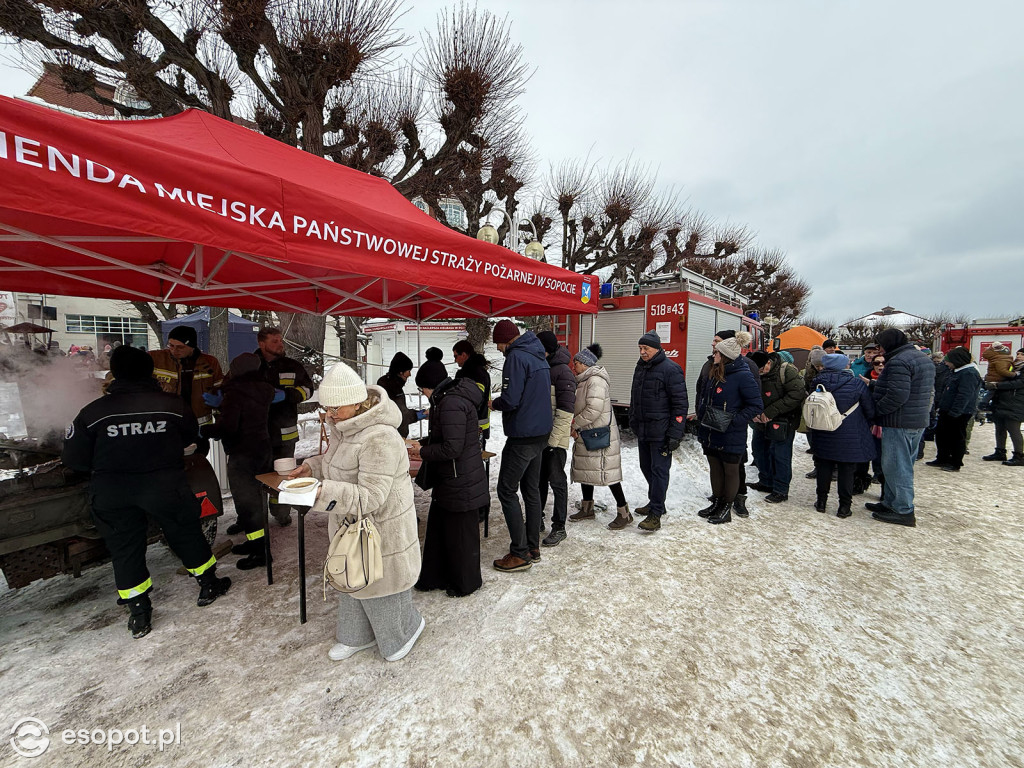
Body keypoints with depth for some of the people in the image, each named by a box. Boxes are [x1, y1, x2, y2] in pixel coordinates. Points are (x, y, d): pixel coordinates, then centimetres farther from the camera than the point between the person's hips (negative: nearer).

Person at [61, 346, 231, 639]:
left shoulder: (93, 411, -8)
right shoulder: (172, 404, -9)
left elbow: (74, 458, -3)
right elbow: (190, 436, 6)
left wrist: (104, 468, 16)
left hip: (112, 494, 1)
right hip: (165, 486, -1)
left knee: (124, 549, 15)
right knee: (186, 534, 16)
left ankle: (139, 614, 22)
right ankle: (208, 585, 29)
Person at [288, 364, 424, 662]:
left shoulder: (379, 438, -32)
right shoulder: (344, 427, 1)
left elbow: (370, 496, -32)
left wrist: (323, 492, -38)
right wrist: (313, 466, 1)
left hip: (380, 528, -9)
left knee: (381, 582, 11)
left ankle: (404, 631, 42)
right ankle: (358, 636, 51)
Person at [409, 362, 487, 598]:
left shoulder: (451, 403, -24)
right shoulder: (447, 399, 9)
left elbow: (452, 448, -26)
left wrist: (423, 452, -12)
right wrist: (423, 444, 10)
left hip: (460, 483, -10)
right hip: (448, 481, 10)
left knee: (460, 533, 9)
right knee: (438, 527, 21)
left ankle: (466, 583, 30)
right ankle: (435, 577, 39)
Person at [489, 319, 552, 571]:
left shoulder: (517, 357, -16)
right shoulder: (539, 356, 12)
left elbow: (510, 400, -23)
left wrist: (494, 403, -3)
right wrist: (501, 402, 13)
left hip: (522, 437, -9)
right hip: (541, 432, 9)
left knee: (507, 491, 1)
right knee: (531, 489, 16)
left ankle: (520, 553, 8)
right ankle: (533, 547, 27)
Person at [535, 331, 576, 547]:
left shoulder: (562, 372, -14)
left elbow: (565, 410, -18)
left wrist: (553, 439, -19)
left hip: (555, 439, -8)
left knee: (556, 481, 2)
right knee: (538, 479, 17)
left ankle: (559, 527, 16)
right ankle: (537, 519, 33)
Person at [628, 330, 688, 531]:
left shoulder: (670, 369, -12)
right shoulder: (640, 367, 12)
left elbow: (680, 404, -14)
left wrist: (675, 434, -18)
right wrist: (633, 421, 20)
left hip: (660, 432, -8)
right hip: (642, 430, 8)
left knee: (659, 470, -2)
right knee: (646, 467, 16)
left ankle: (656, 514, 6)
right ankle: (655, 503, 33)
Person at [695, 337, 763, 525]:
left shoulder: (743, 376, -16)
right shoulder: (712, 373, 7)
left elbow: (756, 405, -16)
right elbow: (701, 397, 19)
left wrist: (734, 421, -23)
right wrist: (701, 419, 8)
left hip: (731, 437, -7)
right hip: (710, 435, 7)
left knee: (730, 471, 10)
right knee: (715, 470, 18)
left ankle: (726, 509, 24)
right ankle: (716, 503, 34)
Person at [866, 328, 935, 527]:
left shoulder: (898, 361, -18)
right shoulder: (923, 358, 16)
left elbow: (897, 395, -27)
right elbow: (928, 391, 21)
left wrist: (877, 410, -15)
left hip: (899, 423, -11)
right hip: (919, 420, 11)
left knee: (896, 466, -3)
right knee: (904, 465, 16)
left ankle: (904, 511, 3)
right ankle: (890, 503, 27)